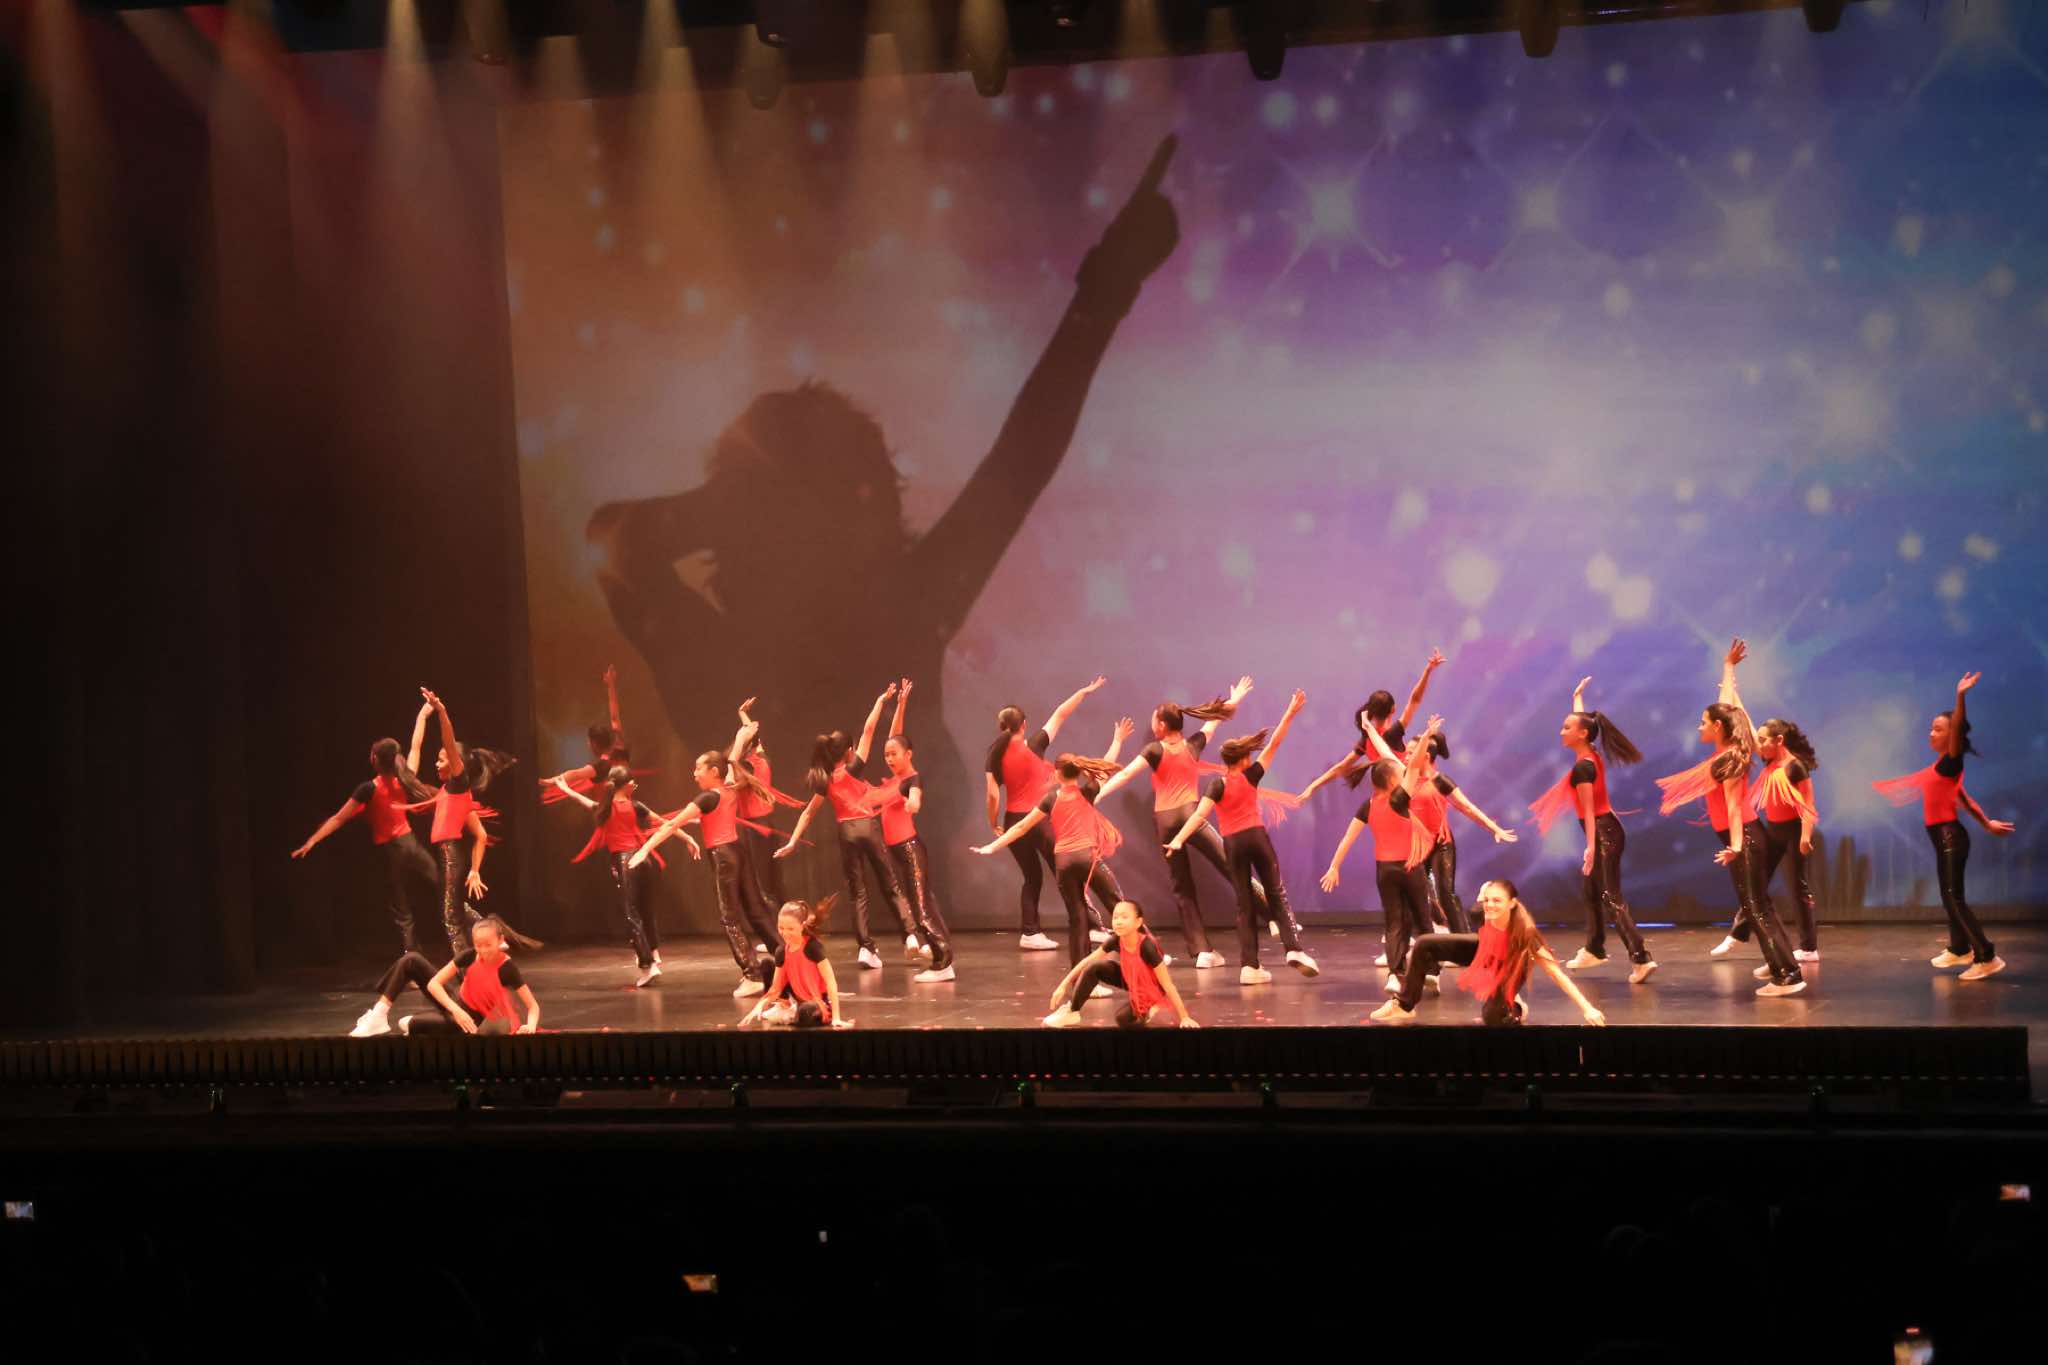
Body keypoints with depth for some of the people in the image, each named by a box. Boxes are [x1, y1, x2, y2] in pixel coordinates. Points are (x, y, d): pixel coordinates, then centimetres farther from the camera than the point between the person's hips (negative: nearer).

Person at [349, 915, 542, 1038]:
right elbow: (434, 983, -15)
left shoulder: (507, 968, -24)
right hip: (454, 1005, 5)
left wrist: (530, 1026, -43)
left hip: (472, 1019, -5)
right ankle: (378, 1016, -12)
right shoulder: (470, 956, -13)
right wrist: (456, 1010, -31)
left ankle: (411, 1023, 1)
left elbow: (533, 1006, -20)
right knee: (411, 961, -10)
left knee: (415, 1025, -36)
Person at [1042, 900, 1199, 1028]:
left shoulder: (1147, 947, -36)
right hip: (1134, 983, 5)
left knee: (1123, 1018, -27)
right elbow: (1087, 962, -8)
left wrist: (1185, 1018, -29)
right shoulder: (1117, 941, -20)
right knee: (1095, 967, -15)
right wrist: (1063, 985, -10)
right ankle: (1071, 1012, -1)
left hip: (1154, 992, -5)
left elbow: (1168, 985, -32)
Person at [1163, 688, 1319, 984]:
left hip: (1233, 844, 0)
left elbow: (1199, 814, -20)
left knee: (1245, 904, 4)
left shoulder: (1217, 785, -7)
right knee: (1277, 895, 7)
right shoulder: (1252, 776, -5)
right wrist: (1290, 713, 1)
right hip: (1257, 837, 0)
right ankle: (1294, 949, -11)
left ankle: (1249, 966, -3)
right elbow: (1273, 744, -3)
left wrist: (1178, 839, -25)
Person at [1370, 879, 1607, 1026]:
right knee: (1425, 945, -5)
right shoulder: (1486, 917, -31)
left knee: (1492, 1018, -30)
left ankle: (1514, 1009, 8)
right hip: (1484, 952, 5)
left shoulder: (1525, 934, -42)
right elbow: (1487, 887, -3)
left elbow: (1557, 973, -42)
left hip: (1508, 971, -5)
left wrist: (1588, 1009, -44)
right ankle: (1404, 1006, 11)